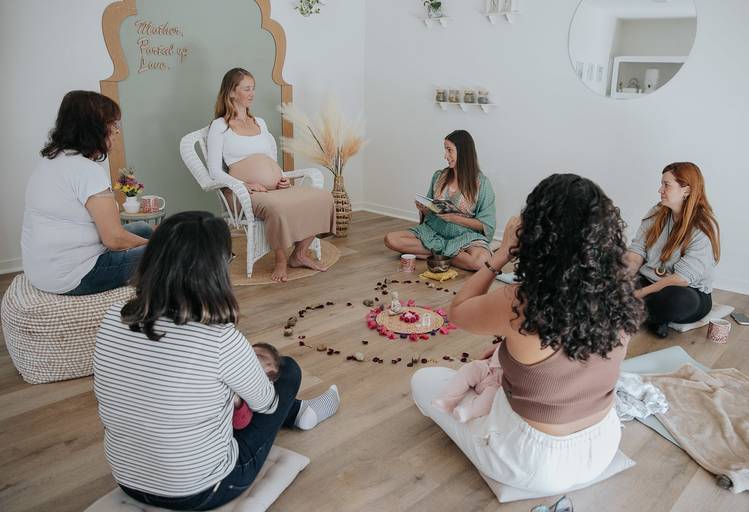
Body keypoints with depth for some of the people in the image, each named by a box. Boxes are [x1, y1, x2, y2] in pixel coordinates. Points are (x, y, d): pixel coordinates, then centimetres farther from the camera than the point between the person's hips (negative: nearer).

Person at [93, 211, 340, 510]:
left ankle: (297, 411, 47)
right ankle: (299, 412, 45)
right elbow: (265, 403, -11)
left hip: (129, 483, 5)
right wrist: (252, 368, 13)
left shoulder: (112, 321, -15)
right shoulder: (222, 342, -30)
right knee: (288, 369, 11)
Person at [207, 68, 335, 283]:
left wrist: (282, 178, 5)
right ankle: (280, 260, -15)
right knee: (278, 207, -39)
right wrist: (244, 185, -16)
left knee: (323, 197, -17)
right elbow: (215, 171, 0)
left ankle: (299, 254, -4)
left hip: (278, 189, 6)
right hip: (250, 193, -6)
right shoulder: (220, 126, 7)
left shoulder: (260, 123, 27)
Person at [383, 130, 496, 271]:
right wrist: (423, 209, -9)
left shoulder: (481, 183, -6)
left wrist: (454, 217, -18)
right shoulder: (439, 176, 6)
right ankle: (444, 253, -12)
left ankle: (438, 254, -12)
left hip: (463, 237, -3)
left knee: (480, 261, -37)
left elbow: (486, 225, -7)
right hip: (433, 233, 4)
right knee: (390, 239, -18)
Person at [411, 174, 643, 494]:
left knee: (423, 380, 14)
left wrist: (502, 254, -11)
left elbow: (457, 311, -10)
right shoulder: (620, 297, -14)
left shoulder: (518, 305, -32)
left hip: (536, 465, -6)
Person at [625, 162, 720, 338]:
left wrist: (639, 294, -26)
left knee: (678, 300, -41)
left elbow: (682, 278, -22)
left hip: (688, 292, -4)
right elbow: (637, 251, -2)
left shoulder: (704, 230, -15)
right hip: (647, 280, 5)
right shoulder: (657, 213, 2)